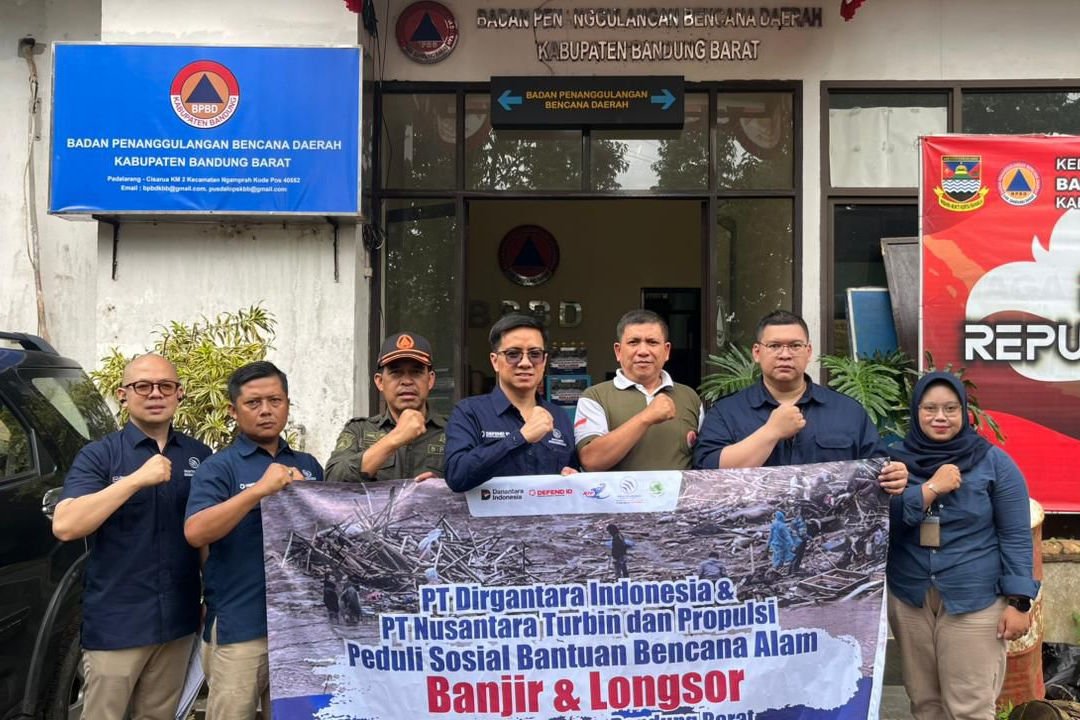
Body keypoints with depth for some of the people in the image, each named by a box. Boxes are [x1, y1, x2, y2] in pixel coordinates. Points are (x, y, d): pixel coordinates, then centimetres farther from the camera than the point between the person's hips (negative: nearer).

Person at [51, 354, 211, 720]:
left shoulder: (199, 455, 4)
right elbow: (64, 526, -19)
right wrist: (137, 479, -25)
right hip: (116, 622, -3)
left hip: (178, 619, 4)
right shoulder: (99, 455, -6)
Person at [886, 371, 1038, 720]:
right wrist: (931, 489, -16)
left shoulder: (993, 461, -3)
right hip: (908, 598, 3)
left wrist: (1018, 602, -7)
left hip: (974, 600, -3)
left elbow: (1016, 536, -3)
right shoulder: (896, 459, 3)